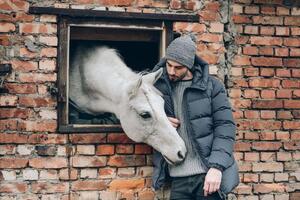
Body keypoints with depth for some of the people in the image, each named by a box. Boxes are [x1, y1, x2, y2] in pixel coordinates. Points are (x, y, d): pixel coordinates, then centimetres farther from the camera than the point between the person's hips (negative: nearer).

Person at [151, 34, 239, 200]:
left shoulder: (211, 86, 0)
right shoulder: (158, 85, 7)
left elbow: (225, 127, -5)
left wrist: (216, 166, -17)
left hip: (208, 174, -3)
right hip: (178, 179, 3)